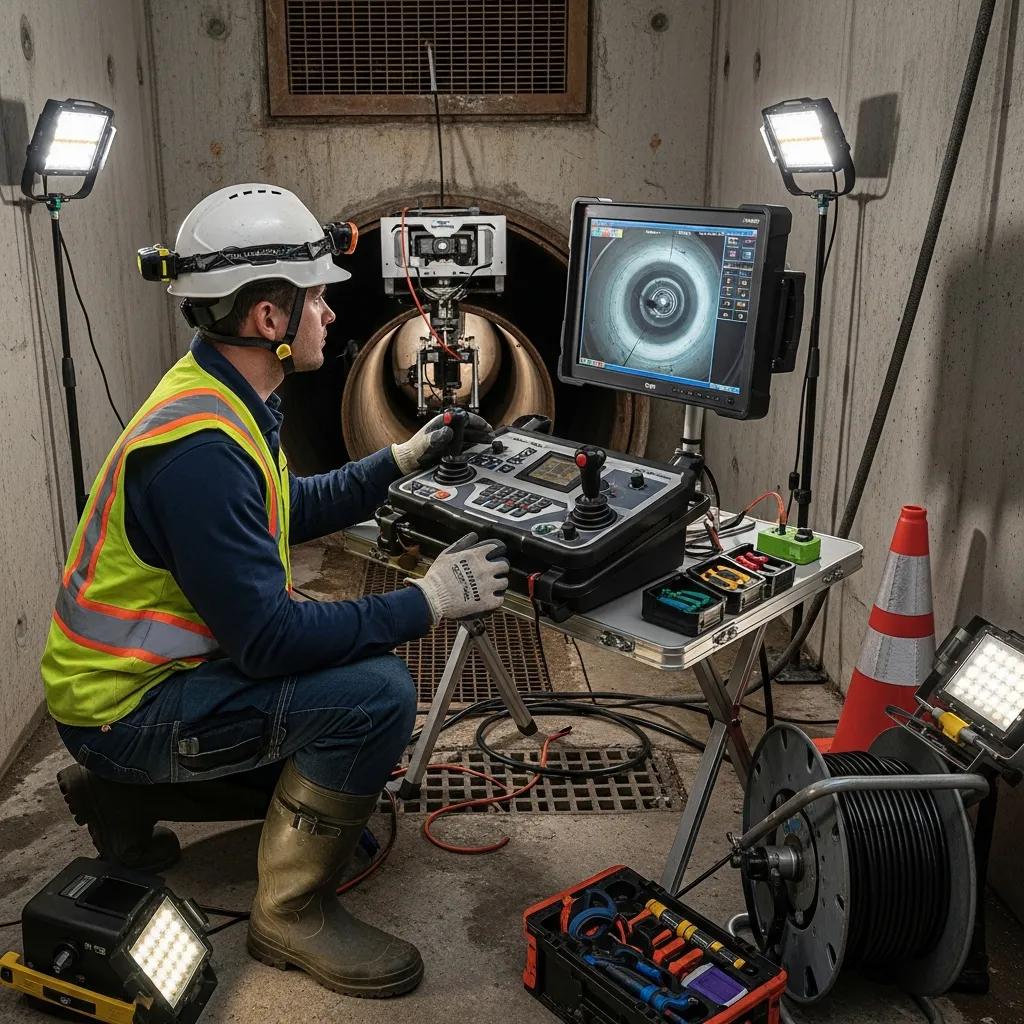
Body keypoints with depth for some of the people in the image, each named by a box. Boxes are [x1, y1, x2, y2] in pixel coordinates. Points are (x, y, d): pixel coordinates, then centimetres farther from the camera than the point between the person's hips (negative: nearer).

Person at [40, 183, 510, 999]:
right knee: (377, 693, -25)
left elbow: (294, 512, 17)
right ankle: (294, 914, -6)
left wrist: (401, 463, 10)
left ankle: (126, 795, 22)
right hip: (127, 707, -10)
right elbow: (267, 638, -31)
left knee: (340, 744, 20)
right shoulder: (201, 447, -30)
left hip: (164, 668, 10)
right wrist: (425, 602, -25)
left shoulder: (223, 396, 3)